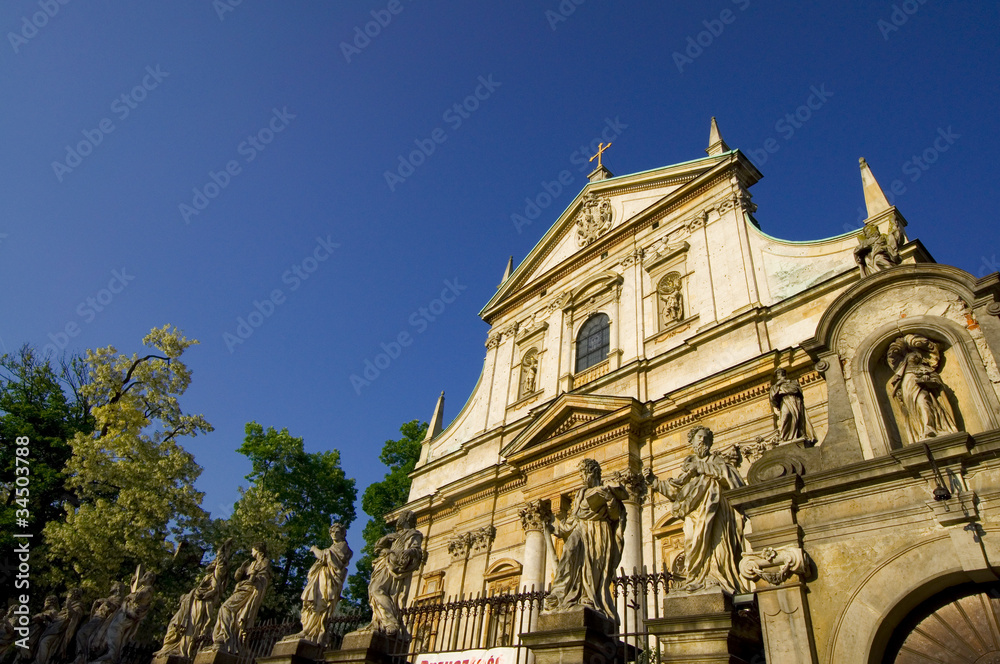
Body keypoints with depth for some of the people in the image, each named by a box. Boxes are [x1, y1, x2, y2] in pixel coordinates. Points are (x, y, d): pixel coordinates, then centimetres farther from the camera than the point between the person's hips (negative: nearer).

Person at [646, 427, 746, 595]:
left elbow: (725, 472, -7)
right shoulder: (689, 463, 23)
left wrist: (701, 467, -8)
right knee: (694, 540, -13)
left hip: (711, 506, -2)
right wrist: (655, 482, 10)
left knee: (712, 538, -19)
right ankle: (697, 578, -18)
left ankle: (714, 577, -22)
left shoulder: (714, 459, 16)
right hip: (694, 510, 3)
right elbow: (674, 489, 19)